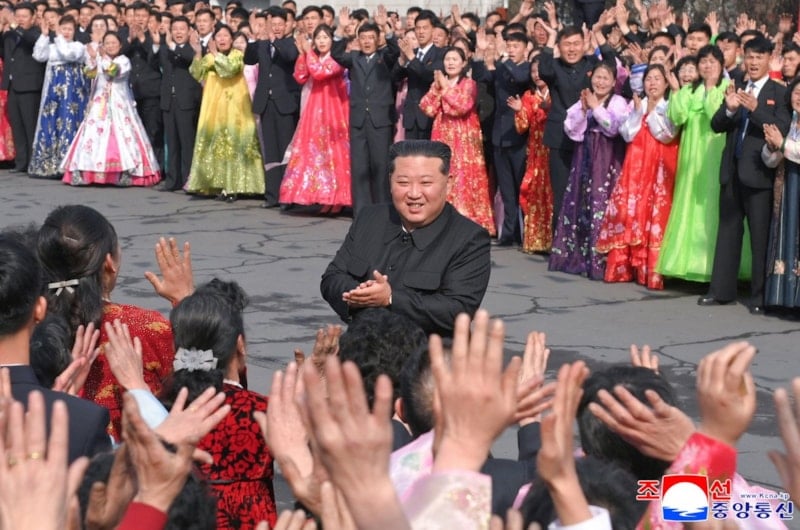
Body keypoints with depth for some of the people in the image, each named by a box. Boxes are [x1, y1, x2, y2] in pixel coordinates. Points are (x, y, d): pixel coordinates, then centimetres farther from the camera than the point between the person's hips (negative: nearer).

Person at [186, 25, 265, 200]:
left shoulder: (237, 55, -2)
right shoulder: (209, 57, 11)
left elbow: (230, 69, -20)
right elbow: (197, 74, -1)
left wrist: (216, 54, -20)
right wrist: (198, 54, -12)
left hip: (233, 106, -4)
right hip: (213, 106, 4)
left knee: (232, 141, -6)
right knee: (215, 141, 2)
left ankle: (233, 185, -5)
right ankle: (218, 184, 5)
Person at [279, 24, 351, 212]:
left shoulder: (337, 59, -5)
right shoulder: (313, 59, 16)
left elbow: (319, 72, -20)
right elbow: (300, 78, 4)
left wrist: (309, 52, -10)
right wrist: (303, 53, -2)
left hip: (332, 110, -7)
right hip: (315, 110, 7)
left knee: (332, 150, -7)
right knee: (315, 150, 3)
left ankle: (335, 198, -5)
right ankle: (323, 195, 7)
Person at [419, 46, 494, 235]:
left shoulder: (469, 84, -2)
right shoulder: (438, 83, 14)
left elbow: (463, 106, -19)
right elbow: (427, 108, 3)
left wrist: (446, 88, -13)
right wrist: (436, 88, -7)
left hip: (464, 140, -5)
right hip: (443, 138, 5)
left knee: (464, 178, -8)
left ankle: (469, 224, -7)